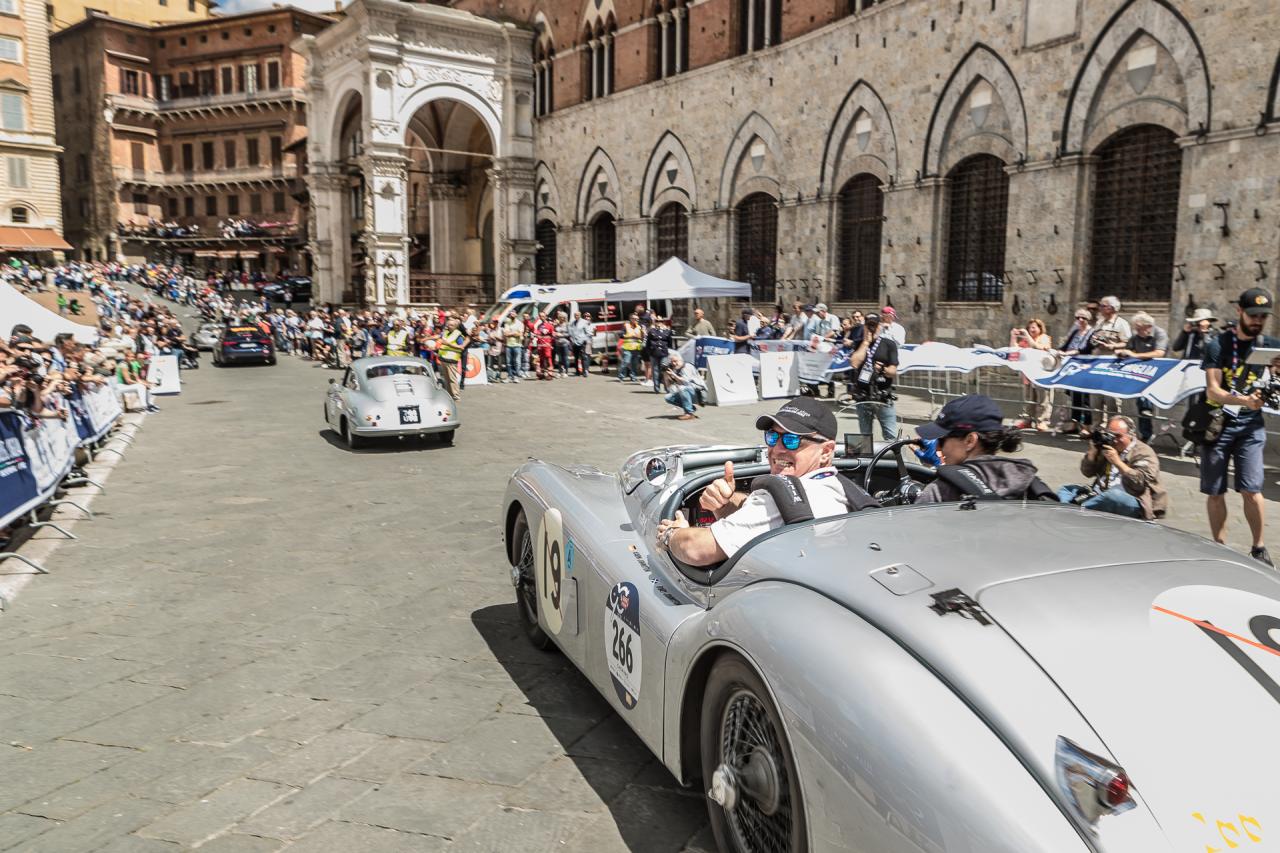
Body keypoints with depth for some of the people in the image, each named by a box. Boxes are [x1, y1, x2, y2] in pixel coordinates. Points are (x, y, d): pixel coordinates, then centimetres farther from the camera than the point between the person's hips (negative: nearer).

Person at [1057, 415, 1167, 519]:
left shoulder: (1143, 453, 0)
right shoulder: (1108, 447, 19)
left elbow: (1140, 483, -16)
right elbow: (1087, 472, 16)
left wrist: (1117, 462, -21)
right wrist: (1093, 451, 0)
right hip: (1101, 496, 7)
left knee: (1114, 495, -41)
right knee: (1066, 489, -3)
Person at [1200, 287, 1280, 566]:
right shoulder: (1218, 345, -3)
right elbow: (1212, 391, -10)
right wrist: (1244, 399, -28)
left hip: (1250, 425, 1)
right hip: (1217, 423, -1)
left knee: (1250, 489, -10)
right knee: (1214, 491, 5)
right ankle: (1220, 546, 20)